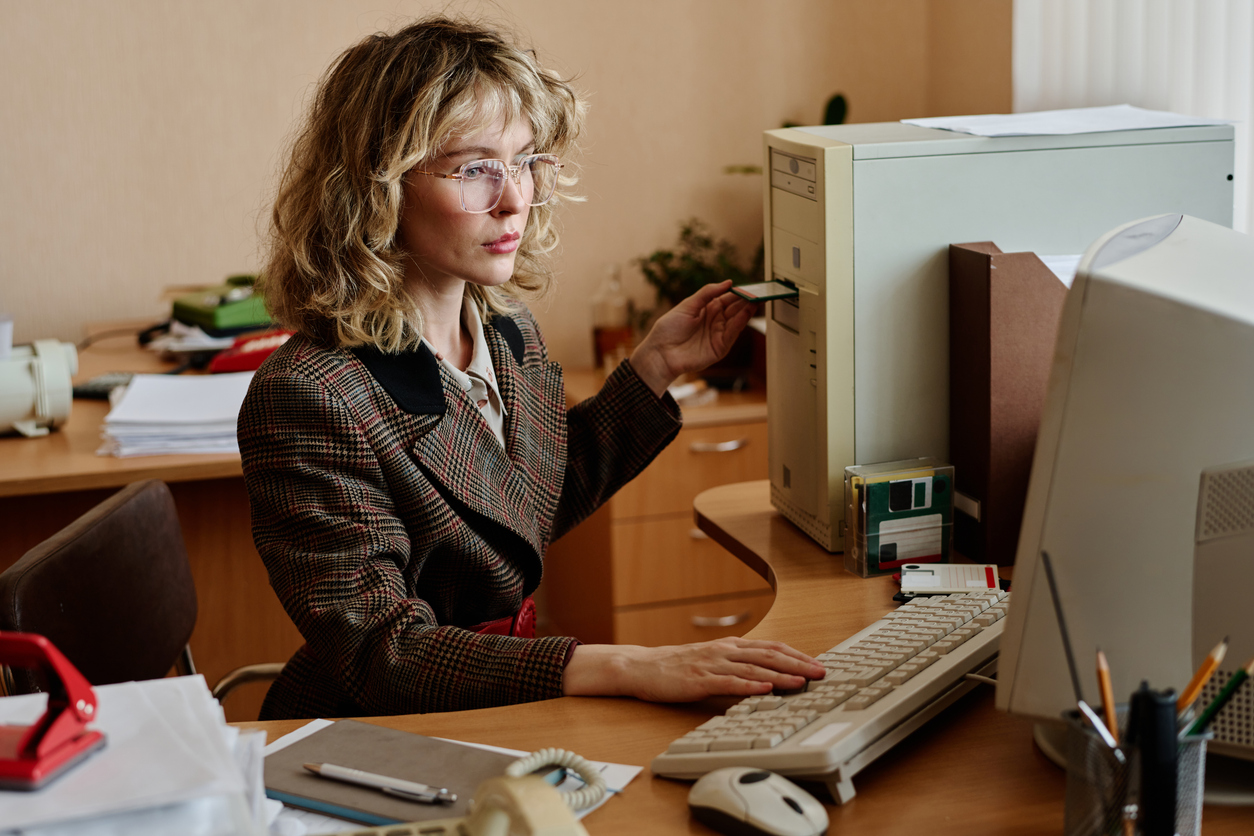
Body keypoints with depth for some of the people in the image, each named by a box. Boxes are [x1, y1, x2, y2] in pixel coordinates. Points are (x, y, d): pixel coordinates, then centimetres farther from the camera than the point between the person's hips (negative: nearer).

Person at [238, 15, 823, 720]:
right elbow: (384, 655, -26)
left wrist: (655, 366, 12)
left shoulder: (509, 329, 3)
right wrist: (627, 669, -36)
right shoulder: (307, 398, -20)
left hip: (512, 717, 7)